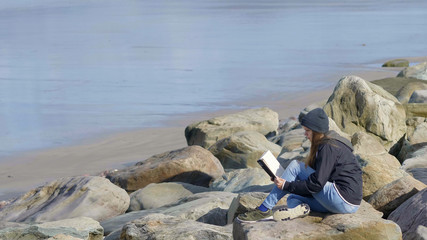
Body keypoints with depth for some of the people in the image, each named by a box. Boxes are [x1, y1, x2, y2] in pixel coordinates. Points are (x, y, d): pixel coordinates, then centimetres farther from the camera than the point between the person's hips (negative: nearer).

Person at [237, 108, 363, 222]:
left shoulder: (328, 148, -13)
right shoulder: (329, 143, 18)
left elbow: (316, 184, -17)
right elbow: (318, 175, 20)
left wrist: (286, 185, -9)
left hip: (344, 201, -10)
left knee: (295, 166, -6)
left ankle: (265, 209, -10)